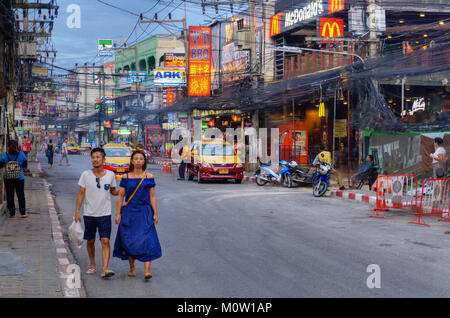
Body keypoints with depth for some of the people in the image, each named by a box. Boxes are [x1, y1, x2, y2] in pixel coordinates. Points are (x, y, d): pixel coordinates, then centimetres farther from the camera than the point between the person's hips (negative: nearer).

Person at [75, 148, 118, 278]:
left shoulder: (110, 175, 1)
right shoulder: (86, 175, -3)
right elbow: (81, 193, 0)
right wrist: (77, 211, -4)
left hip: (105, 214, -1)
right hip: (89, 214, 1)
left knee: (105, 241, -11)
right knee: (90, 241, 11)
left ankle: (105, 269, -15)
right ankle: (92, 265, 30)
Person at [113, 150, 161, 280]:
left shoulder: (149, 177, 4)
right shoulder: (126, 178, 4)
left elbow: (152, 197, 6)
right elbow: (120, 196, 5)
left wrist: (155, 214, 1)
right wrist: (118, 213, 0)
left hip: (144, 213, -1)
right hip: (129, 212, 1)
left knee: (147, 240, -12)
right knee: (129, 240, 3)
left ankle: (147, 270, -15)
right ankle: (132, 268, 19)